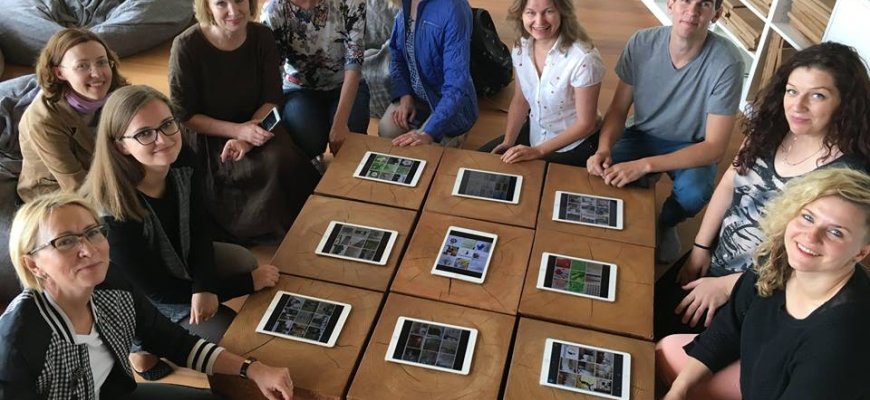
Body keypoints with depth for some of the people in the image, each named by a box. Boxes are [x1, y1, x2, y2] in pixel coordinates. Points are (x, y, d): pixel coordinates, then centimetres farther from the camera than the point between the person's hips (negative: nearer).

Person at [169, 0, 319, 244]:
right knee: (267, 169, -27)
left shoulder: (262, 37, -7)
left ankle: (291, 227, -1)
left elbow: (272, 99, -3)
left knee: (282, 159, -27)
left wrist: (245, 137, -20)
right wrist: (238, 130, -23)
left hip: (254, 125, 4)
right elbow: (183, 116, -12)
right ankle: (262, 230, 0)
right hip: (207, 137, -3)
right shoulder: (187, 46, -18)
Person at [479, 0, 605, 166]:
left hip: (575, 145, -6)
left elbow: (585, 124, -20)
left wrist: (537, 151, -22)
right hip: (534, 133, 6)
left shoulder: (583, 58, -28)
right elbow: (520, 101, 4)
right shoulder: (521, 47, -9)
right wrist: (508, 142, -10)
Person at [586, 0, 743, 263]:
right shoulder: (642, 43, -18)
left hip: (692, 147, -2)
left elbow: (715, 147, -25)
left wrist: (644, 165, -36)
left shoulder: (726, 63, -26)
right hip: (643, 135, 2)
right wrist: (604, 148, -30)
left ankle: (662, 224, 6)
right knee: (606, 173, -27)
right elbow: (618, 110, -7)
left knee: (694, 192, -32)